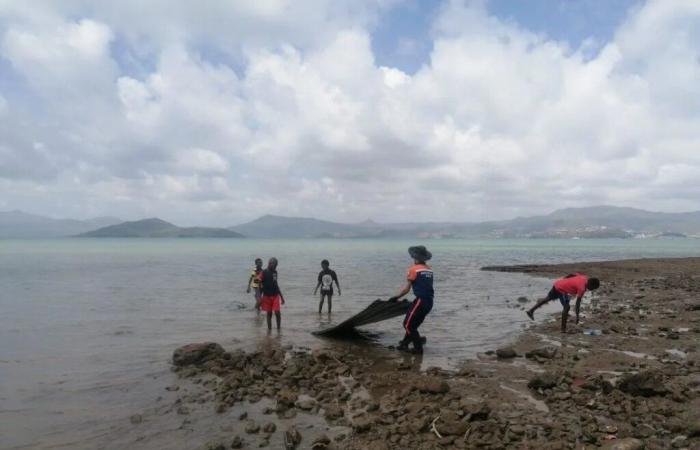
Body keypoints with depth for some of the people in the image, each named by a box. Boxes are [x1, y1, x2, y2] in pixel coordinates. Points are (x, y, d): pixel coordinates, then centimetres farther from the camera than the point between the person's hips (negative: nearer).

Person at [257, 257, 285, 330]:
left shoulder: (275, 272, 9)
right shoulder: (264, 273, -8)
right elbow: (259, 285, -9)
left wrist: (281, 296, 20)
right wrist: (259, 298, -16)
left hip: (275, 295, 3)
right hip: (267, 296, -3)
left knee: (277, 312, -8)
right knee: (269, 313, 5)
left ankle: (278, 328, 5)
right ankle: (269, 329, 16)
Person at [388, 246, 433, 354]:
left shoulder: (414, 269, -7)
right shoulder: (429, 269, 12)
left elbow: (407, 288, -4)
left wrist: (396, 297, 7)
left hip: (420, 300, -8)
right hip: (429, 301, 8)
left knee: (408, 324, 3)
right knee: (413, 324, 19)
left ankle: (418, 348, 4)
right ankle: (404, 344, 26)